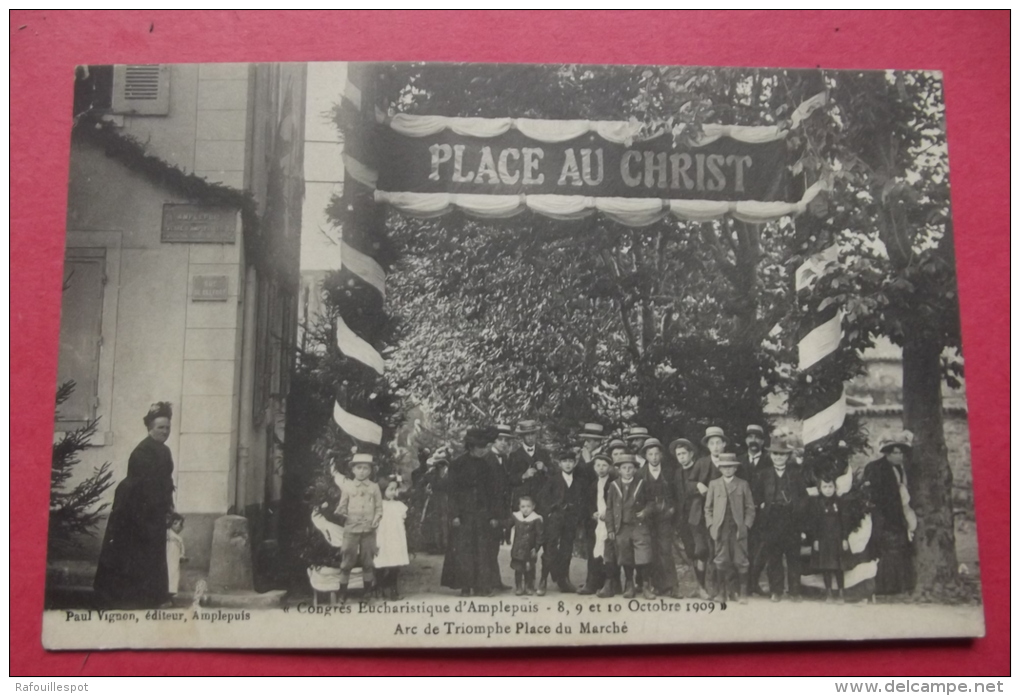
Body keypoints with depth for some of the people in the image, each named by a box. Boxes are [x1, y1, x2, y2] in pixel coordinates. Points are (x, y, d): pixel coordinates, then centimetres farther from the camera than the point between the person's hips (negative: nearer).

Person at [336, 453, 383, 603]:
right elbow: (342, 507, 6)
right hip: (351, 529, -1)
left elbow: (379, 508, 6)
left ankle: (368, 590, 16)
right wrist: (341, 513, -14)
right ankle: (342, 592, 5)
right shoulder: (348, 488, 4)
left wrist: (376, 519, -10)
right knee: (347, 560, -1)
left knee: (368, 560, 6)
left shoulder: (374, 487, 5)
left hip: (369, 530, 1)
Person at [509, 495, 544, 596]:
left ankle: (529, 587, 20)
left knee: (529, 570, 7)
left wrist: (536, 548, -10)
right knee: (518, 569, 6)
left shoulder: (536, 519, -9)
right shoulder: (515, 517, 1)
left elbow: (539, 535, -7)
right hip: (517, 550, 2)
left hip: (530, 551, -2)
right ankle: (518, 587, 16)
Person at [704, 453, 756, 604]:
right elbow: (708, 507, 11)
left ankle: (742, 593, 7)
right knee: (721, 562, 2)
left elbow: (750, 508, 6)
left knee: (740, 562, 0)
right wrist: (711, 525, 1)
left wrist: (746, 525, -4)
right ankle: (723, 593, 11)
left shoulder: (743, 484, 6)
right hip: (720, 528, 1)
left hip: (738, 529, -1)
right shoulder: (713, 484, 9)